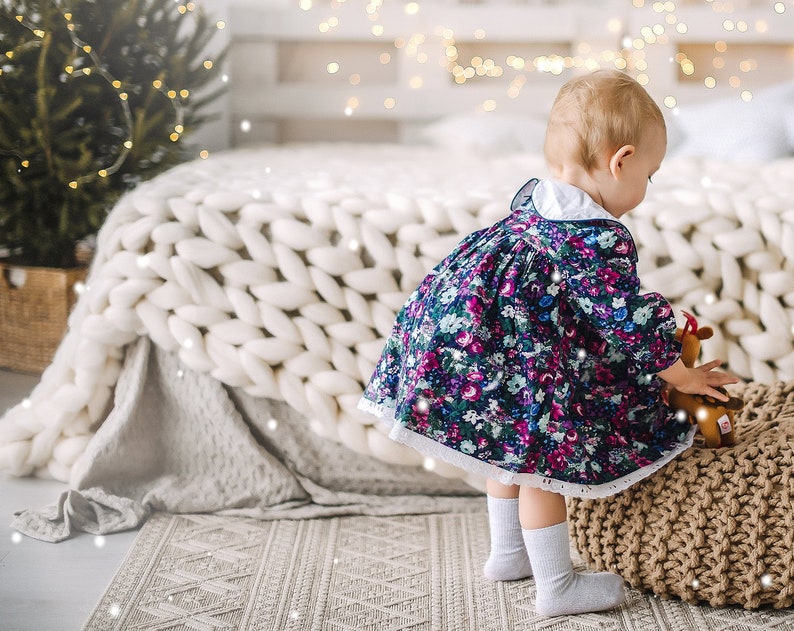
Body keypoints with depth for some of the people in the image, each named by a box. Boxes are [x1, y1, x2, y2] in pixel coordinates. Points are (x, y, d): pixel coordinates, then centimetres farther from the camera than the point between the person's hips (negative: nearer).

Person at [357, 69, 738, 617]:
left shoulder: (532, 198, 7)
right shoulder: (599, 241, -22)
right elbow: (629, 323, -16)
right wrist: (682, 377, -1)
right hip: (513, 372, -10)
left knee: (516, 453, 26)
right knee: (543, 460, 4)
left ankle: (507, 553, 43)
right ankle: (557, 586, 17)